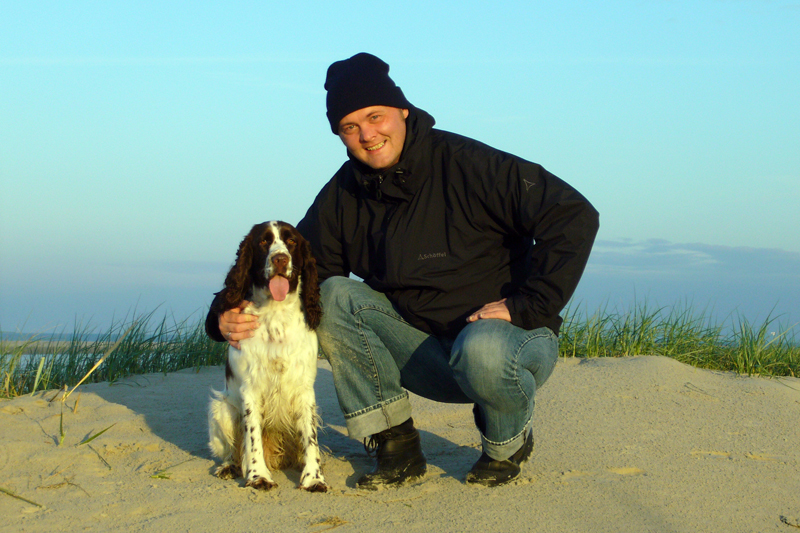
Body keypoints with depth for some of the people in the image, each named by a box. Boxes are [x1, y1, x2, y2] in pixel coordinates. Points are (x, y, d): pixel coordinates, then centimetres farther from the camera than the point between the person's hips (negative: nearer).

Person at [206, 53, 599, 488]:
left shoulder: (467, 165, -16)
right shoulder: (342, 197, 1)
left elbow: (574, 216, -19)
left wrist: (526, 306, -22)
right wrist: (232, 317, -16)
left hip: (512, 336, -5)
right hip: (426, 348, 5)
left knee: (480, 352, -39)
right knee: (332, 297, -13)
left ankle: (509, 441, -4)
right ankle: (395, 446, -9)